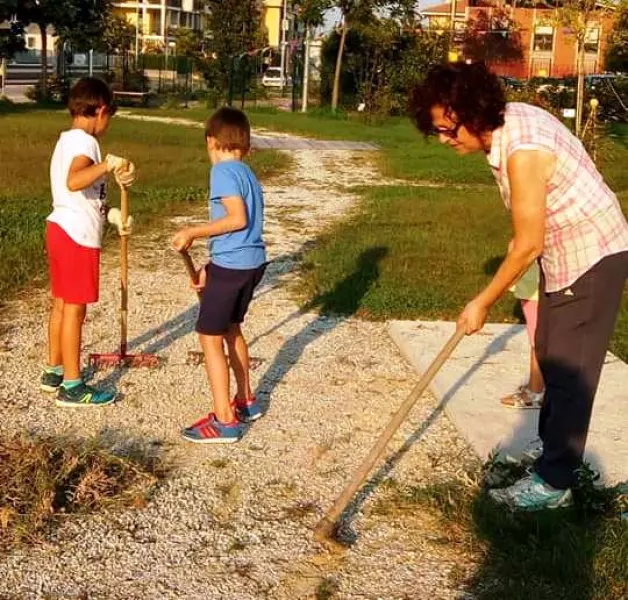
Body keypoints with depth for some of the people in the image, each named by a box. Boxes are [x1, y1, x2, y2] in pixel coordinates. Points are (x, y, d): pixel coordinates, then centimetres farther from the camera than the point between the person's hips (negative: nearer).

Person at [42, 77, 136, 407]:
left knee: (61, 303, 17)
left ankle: (54, 371, 29)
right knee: (75, 308, -3)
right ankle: (72, 386, 4)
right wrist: (109, 164, -41)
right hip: (77, 235, -10)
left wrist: (111, 214, 10)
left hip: (60, 228, 10)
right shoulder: (84, 141, -16)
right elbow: (74, 182, -36)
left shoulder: (67, 139, 14)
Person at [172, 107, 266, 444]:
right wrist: (211, 267, 19)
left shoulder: (223, 170, -11)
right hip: (252, 262, 9)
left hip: (231, 266, -9)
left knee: (209, 337, -1)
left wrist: (193, 233, -16)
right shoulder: (247, 173, 16)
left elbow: (237, 219, -22)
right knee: (231, 329, 25)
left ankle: (224, 421, 1)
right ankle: (246, 401, 36)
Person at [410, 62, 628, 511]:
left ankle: (554, 483, 7)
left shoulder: (523, 152, -32)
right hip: (565, 253, 10)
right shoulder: (508, 118, -4)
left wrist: (483, 303, -15)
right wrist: (521, 240, 17)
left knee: (570, 369, -3)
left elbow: (528, 246, -25)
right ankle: (554, 450, 34)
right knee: (551, 356, 18)